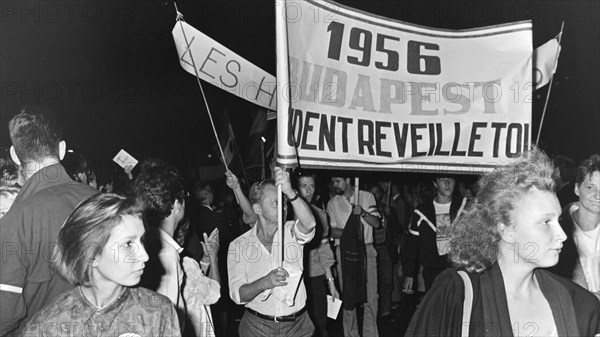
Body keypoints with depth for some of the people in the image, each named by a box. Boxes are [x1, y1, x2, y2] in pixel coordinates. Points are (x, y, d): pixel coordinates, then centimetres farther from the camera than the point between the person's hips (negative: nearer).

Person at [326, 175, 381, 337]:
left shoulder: (367, 197, 5)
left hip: (366, 250, -1)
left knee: (371, 297, -1)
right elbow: (332, 231, 0)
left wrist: (363, 213, -18)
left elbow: (376, 223, 0)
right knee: (347, 296, 5)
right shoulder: (332, 203, 7)